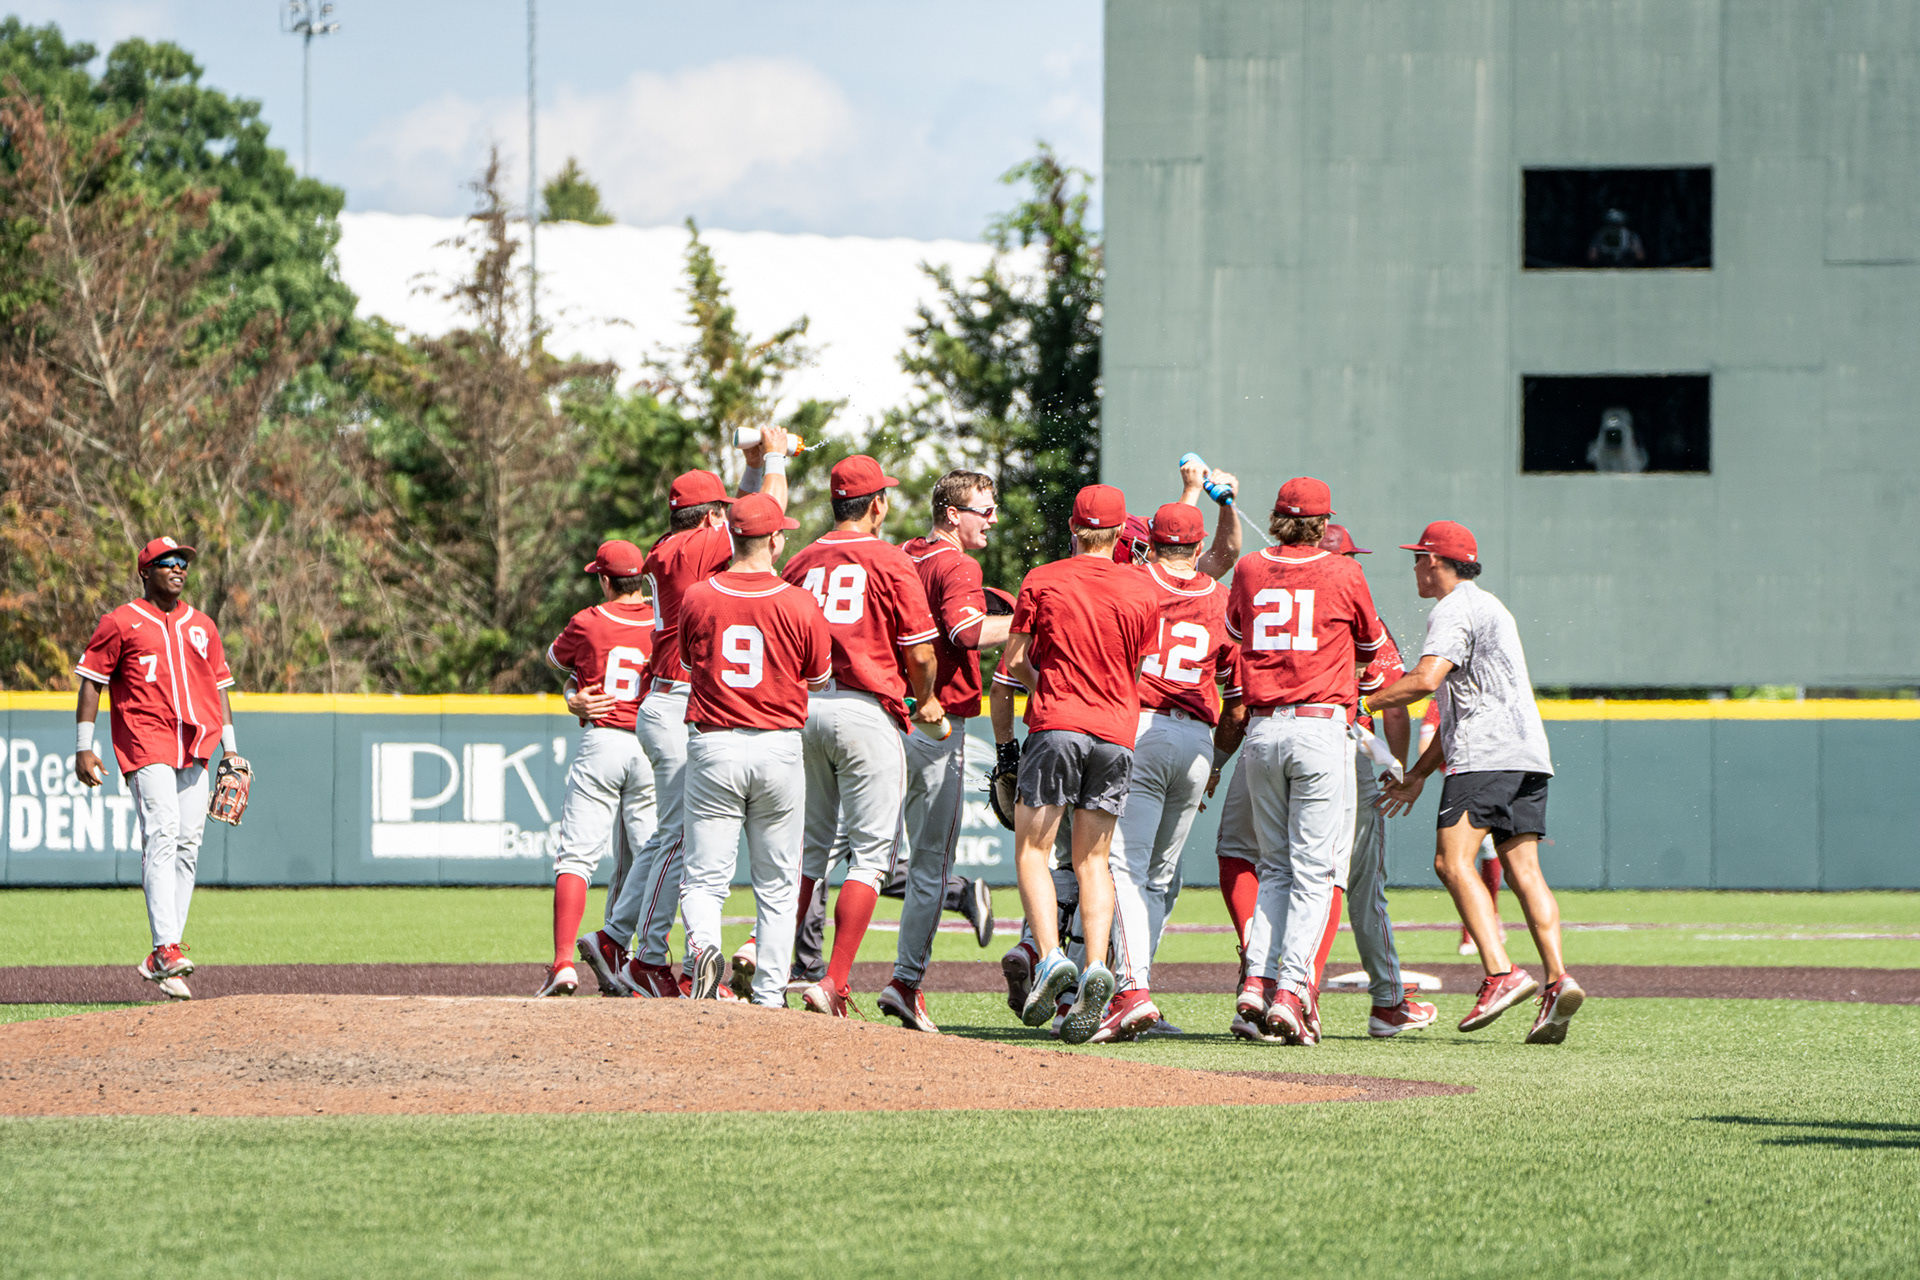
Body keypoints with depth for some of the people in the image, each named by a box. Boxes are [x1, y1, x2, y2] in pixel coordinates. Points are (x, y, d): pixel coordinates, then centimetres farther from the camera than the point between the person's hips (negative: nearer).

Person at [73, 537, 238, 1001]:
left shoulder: (202, 627, 19)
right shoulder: (121, 623, 2)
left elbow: (218, 688, 22)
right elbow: (91, 682, 1)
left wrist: (230, 748, 13)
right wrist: (83, 747, -7)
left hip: (195, 749, 6)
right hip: (145, 747, -6)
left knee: (188, 845, 0)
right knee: (162, 835, -20)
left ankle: (162, 961, 4)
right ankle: (166, 949, -28)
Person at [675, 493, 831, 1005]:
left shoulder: (697, 598, -3)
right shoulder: (800, 605, -7)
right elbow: (819, 679, 7)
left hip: (713, 746, 0)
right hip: (779, 746, 0)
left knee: (704, 877, 3)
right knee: (776, 884, 11)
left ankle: (703, 944, -28)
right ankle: (770, 996, 8)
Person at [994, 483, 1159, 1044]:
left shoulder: (1041, 581, 1)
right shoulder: (1141, 591, 6)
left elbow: (1013, 661, 2)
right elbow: (1136, 670, 12)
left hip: (1056, 724, -3)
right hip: (1116, 730, 3)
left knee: (1032, 850, 3)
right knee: (1092, 860, 8)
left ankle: (1050, 956, -18)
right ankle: (1096, 965, -11)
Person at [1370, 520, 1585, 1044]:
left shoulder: (1453, 610, -1)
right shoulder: (1489, 608, 31)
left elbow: (1426, 680, -19)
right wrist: (1417, 775, 31)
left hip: (1486, 754, -9)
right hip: (1528, 751, 10)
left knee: (1453, 858, -14)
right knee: (1522, 867, 2)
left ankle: (1501, 973, -28)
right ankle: (1558, 978, -14)